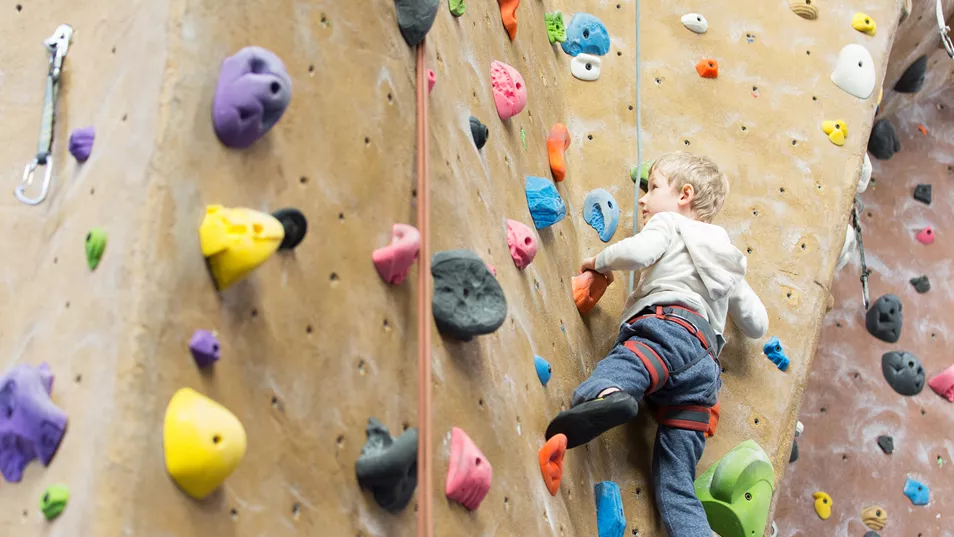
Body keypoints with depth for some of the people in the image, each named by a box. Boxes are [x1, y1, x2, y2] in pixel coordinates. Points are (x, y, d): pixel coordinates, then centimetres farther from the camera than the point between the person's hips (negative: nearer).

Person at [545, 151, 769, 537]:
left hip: (671, 321, -7)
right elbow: (758, 325, 38)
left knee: (624, 363, -40)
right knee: (675, 487, 0)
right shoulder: (726, 261, 39)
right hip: (705, 364, 7)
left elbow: (636, 251, -5)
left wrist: (601, 262, 15)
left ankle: (606, 394, -74)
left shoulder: (669, 223, 18)